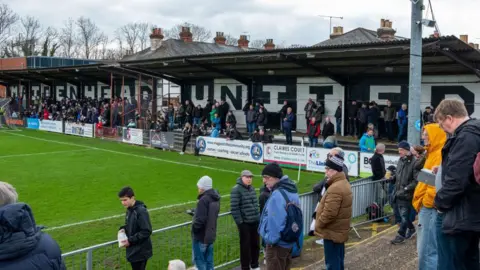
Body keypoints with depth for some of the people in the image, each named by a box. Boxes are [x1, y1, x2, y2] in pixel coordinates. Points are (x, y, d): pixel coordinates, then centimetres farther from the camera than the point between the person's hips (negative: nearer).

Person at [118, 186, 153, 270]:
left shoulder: (141, 211, -20)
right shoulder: (129, 210, 7)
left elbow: (146, 231, -22)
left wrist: (130, 241, -21)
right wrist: (123, 229, -1)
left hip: (140, 251, -8)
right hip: (133, 250, 8)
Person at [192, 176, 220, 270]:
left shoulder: (204, 200, -22)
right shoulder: (215, 198, 6)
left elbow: (200, 220, -25)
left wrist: (194, 227, -8)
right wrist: (195, 213, 11)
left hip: (201, 236, -8)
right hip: (211, 235, 8)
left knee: (199, 261, 3)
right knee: (209, 261, 14)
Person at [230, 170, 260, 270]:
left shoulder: (252, 189, 11)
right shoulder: (236, 190, -12)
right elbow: (234, 208, -16)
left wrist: (259, 218, 12)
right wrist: (239, 222, -16)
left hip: (255, 222, 7)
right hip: (244, 223, -7)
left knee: (255, 244, 15)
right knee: (245, 246, 4)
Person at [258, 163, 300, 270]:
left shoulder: (277, 195, -24)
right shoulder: (292, 191, 8)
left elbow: (275, 222, -28)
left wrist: (271, 239, -15)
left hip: (277, 244, -9)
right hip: (289, 242, 9)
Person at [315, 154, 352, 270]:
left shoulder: (335, 188, -25)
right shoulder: (343, 183, 9)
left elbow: (329, 213, -27)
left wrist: (318, 224, -13)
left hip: (332, 232, -10)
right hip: (339, 230, 10)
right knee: (338, 260, 18)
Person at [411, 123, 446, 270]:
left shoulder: (441, 154, -13)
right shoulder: (433, 153, 19)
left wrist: (428, 200, -15)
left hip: (430, 208, -11)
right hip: (426, 206, 11)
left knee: (427, 251, -8)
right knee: (424, 249, 15)